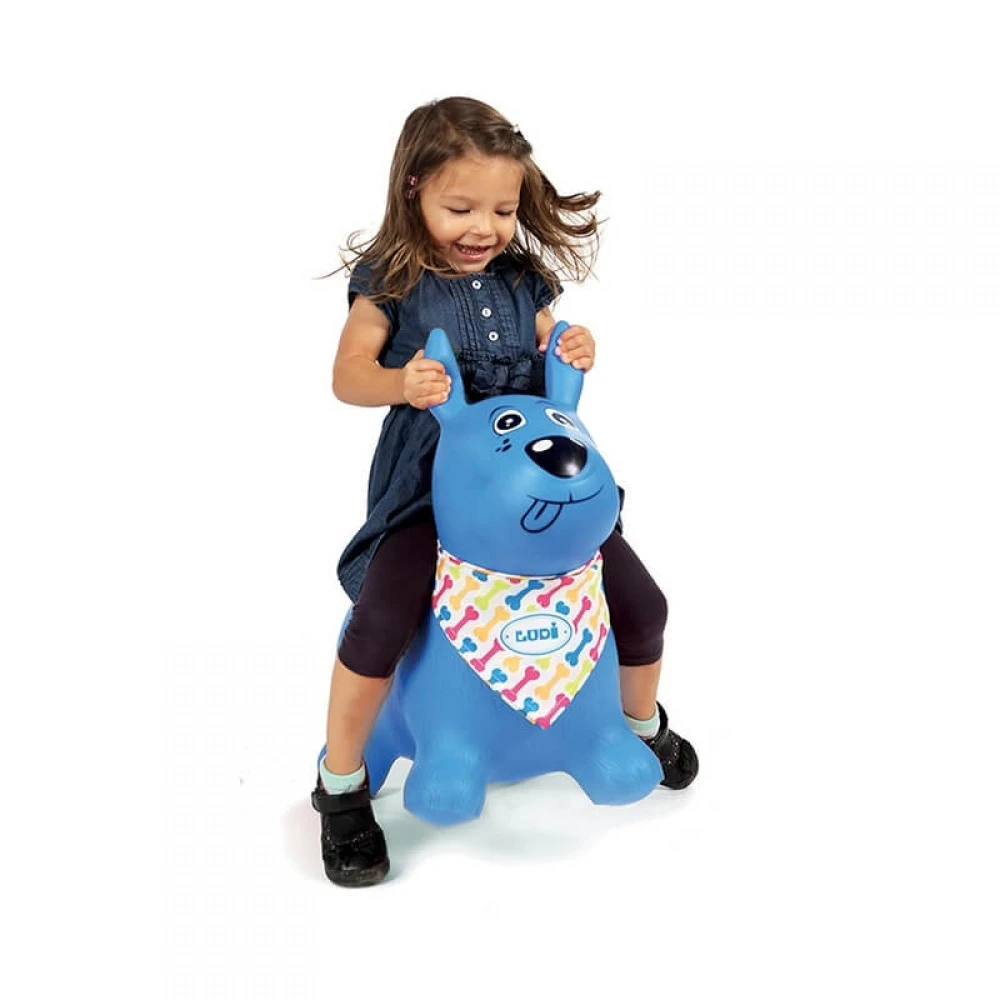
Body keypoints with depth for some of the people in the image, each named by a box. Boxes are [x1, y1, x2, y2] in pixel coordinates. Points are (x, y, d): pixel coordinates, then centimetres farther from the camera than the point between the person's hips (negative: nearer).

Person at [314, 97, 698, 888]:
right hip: (432, 485, -4)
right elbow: (348, 375, -6)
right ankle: (341, 788, 1)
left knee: (642, 603, 2)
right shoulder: (391, 281, -4)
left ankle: (643, 721, 36)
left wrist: (576, 353, -9)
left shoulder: (524, 277, 7)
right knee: (380, 623, -25)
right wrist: (402, 383, -27)